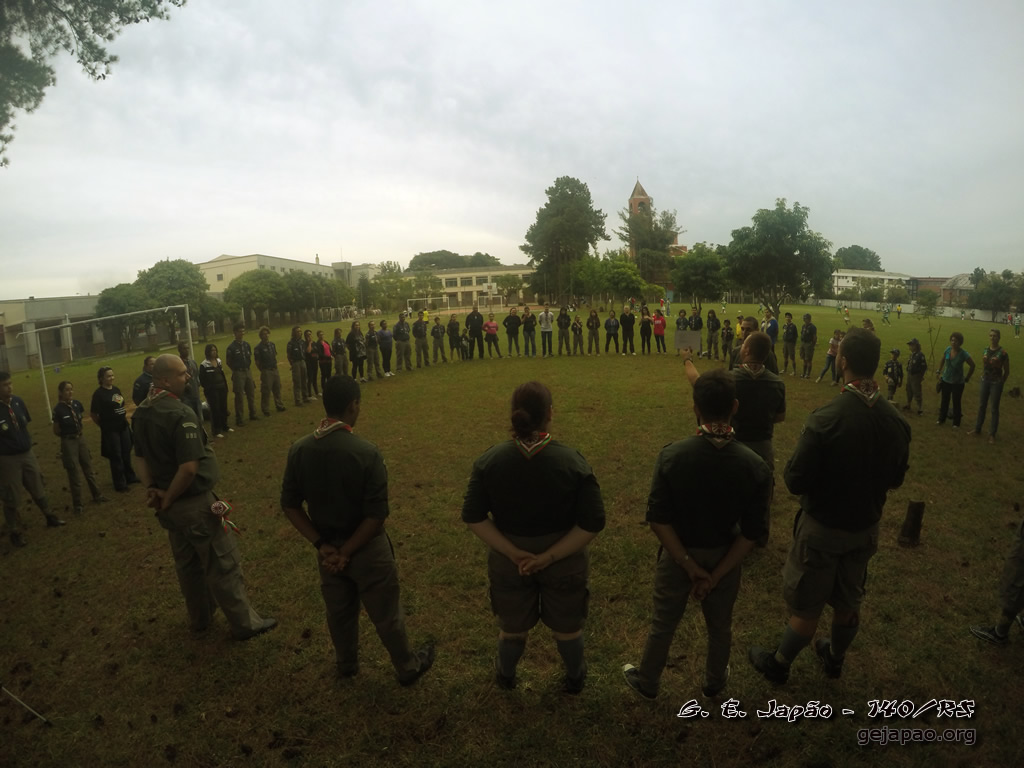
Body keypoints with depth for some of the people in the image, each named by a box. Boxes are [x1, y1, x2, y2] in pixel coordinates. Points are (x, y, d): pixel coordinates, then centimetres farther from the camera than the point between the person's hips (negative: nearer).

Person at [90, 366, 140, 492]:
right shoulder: (98, 393, -13)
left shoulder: (116, 389, 7)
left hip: (123, 426, 6)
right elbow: (93, 414, -10)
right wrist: (104, 425, -2)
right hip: (110, 430, -6)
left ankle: (130, 477, 33)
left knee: (126, 453, 17)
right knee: (116, 457, 3)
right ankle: (120, 484, 14)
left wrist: (125, 419, 11)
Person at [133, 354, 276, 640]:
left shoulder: (140, 413, 2)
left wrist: (152, 488, 3)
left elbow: (141, 457, 11)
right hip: (195, 503, -9)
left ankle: (199, 618, 41)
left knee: (187, 564, 23)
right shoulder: (180, 414, -26)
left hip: (171, 505, 9)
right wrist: (168, 500, -16)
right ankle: (244, 624, 19)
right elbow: (189, 468, -30)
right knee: (223, 565, 5)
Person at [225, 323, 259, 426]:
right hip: (238, 374, -6)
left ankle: (252, 414, 27)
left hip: (248, 371, 6)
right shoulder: (231, 347, -11)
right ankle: (239, 419, 4)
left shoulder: (246, 344, 7)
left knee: (251, 394, 14)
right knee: (239, 397, -3)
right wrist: (236, 370, 0)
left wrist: (247, 367, 8)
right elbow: (229, 362, -5)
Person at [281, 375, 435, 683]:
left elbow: (290, 505, -5)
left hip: (327, 546, 5)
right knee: (386, 613, 17)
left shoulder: (299, 449, -11)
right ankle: (408, 667, 39)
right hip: (366, 548, -4)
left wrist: (321, 544, -6)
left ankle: (346, 664, 51)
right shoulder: (366, 452, -26)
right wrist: (347, 552, -14)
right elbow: (377, 515, -25)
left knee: (339, 611, 27)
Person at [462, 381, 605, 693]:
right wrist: (549, 557, -17)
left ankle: (505, 676, 55)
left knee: (512, 629, 27)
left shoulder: (490, 459, -17)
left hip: (508, 562, 1)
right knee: (567, 628, 26)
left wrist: (513, 553, -13)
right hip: (564, 562, -1)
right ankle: (575, 677, 53)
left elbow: (473, 517, -13)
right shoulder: (572, 460, -21)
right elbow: (593, 523, -21)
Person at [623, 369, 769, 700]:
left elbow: (658, 520, -22)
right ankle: (715, 682, 52)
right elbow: (751, 533, -16)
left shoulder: (672, 455, -25)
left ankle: (647, 682, 44)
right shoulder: (754, 466, -20)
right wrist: (716, 574, -9)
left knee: (663, 625, 21)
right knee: (720, 626, 27)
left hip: (677, 556, -1)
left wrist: (690, 566, -12)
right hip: (725, 559, 2)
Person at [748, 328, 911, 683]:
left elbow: (795, 481, -24)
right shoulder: (896, 421, -10)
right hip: (866, 528, 5)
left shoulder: (827, 418, -29)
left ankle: (778, 664, 34)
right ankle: (835, 657, 49)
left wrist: (799, 454, -6)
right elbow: (895, 479, 3)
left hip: (822, 528, -5)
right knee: (849, 602, 25)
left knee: (807, 608, 12)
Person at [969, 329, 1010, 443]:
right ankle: (977, 429, 28)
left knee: (994, 409, 5)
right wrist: (982, 379, 10)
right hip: (984, 381, 5)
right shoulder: (985, 350, 1)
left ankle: (992, 434, 15)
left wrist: (1000, 384, -1)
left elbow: (1006, 371, -5)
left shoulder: (1003, 353, -14)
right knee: (981, 406, 15)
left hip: (996, 383, -5)